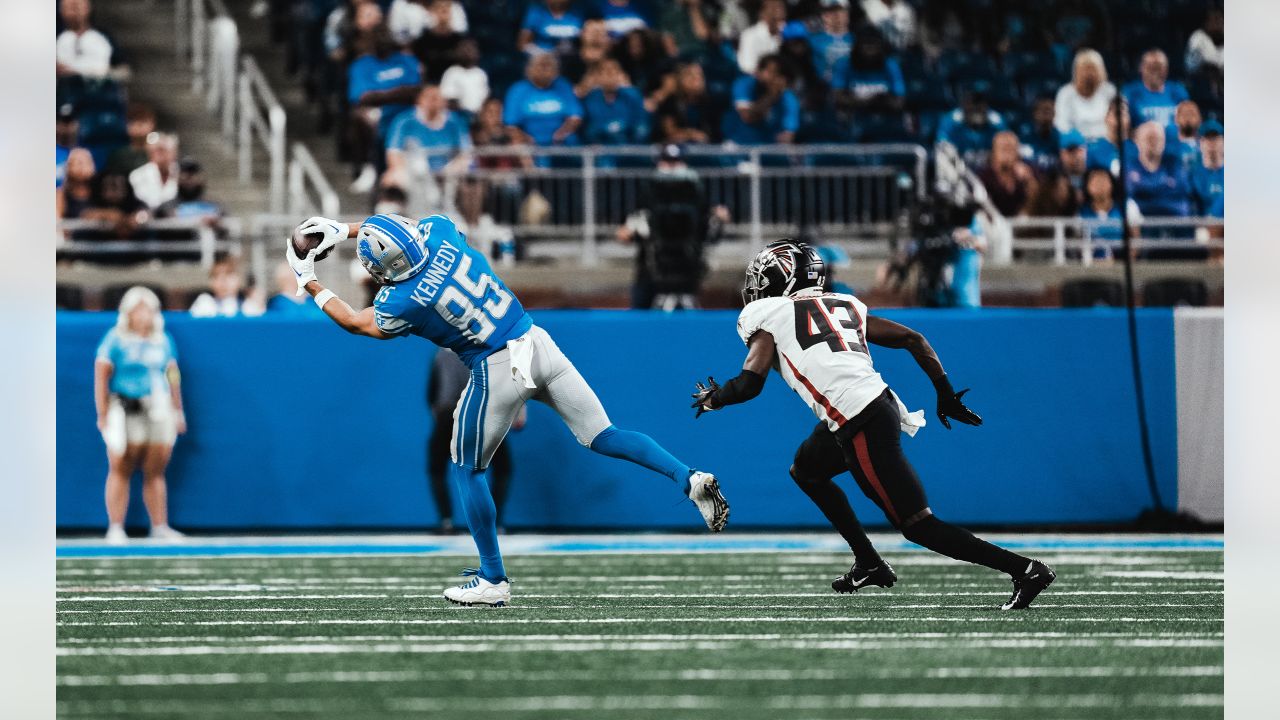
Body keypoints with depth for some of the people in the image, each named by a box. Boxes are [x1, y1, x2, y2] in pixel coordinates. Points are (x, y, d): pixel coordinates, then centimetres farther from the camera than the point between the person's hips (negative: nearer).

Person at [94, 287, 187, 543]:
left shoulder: (163, 341, 13)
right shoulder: (116, 341, -2)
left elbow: (173, 377, 18)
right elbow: (101, 378, -4)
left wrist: (178, 411, 15)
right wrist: (102, 416, -8)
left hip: (159, 413, 4)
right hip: (126, 413, -4)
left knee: (155, 472, 4)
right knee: (121, 470, -4)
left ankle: (159, 526, 8)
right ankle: (115, 528, -2)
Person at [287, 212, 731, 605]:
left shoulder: (403, 303, -16)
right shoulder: (440, 233, -4)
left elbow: (356, 323, 6)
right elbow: (406, 228, 23)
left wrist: (311, 285, 18)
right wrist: (344, 230, 26)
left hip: (498, 372, -6)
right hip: (539, 344, 6)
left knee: (466, 471, 14)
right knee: (603, 436, 8)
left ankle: (493, 580, 17)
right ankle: (687, 478, -12)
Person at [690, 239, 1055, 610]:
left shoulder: (768, 315, 4)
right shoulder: (842, 305, 21)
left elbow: (748, 384, -3)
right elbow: (913, 338, 17)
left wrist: (713, 398, 19)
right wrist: (946, 394, 22)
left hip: (862, 426, -8)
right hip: (880, 402, 8)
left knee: (918, 525, -5)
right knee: (805, 471, 31)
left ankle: (1025, 569, -12)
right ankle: (869, 564, 29)